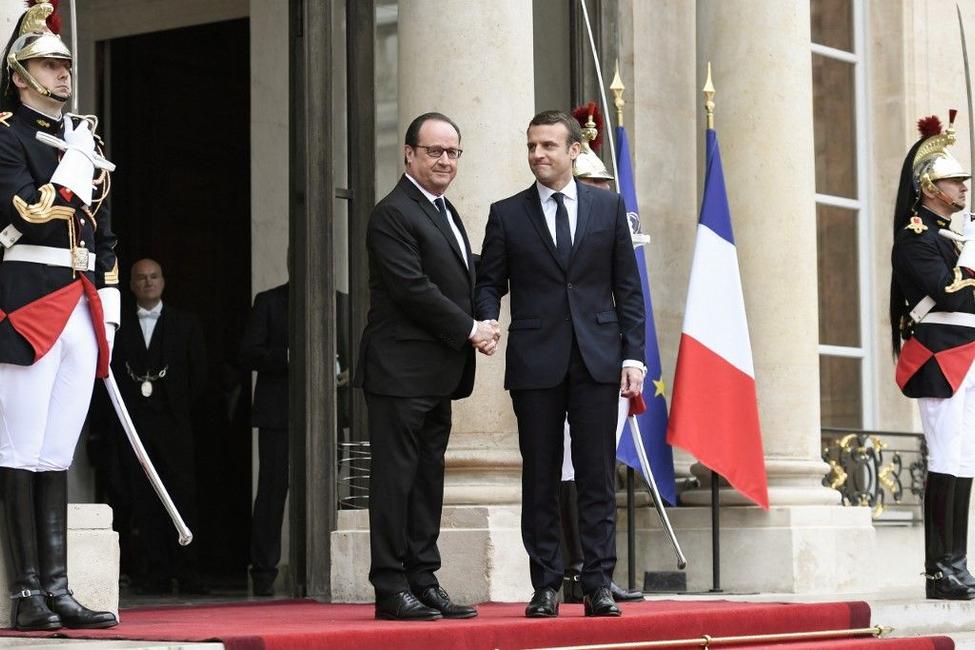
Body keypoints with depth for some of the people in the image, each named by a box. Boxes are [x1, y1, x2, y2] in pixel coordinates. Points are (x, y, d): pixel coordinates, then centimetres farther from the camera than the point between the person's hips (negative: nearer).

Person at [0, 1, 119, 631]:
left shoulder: (85, 137, 19)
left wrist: (108, 309, 15)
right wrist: (73, 166, -14)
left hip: (81, 309, 7)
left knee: (56, 455, 8)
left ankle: (56, 590, 9)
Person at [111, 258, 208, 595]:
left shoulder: (186, 324, 11)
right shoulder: (119, 324, 10)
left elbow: (199, 372, 10)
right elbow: (110, 369, 7)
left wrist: (182, 406, 5)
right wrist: (123, 408, 1)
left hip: (174, 422, -1)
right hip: (134, 423, 1)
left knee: (182, 497, -7)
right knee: (144, 500, -1)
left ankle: (187, 574, -5)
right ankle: (157, 575, 2)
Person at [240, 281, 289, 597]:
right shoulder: (269, 301, 7)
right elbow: (248, 354, -1)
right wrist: (287, 357, -16)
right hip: (278, 414, -3)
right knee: (272, 491, -3)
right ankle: (263, 572, 0)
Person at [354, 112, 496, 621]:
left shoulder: (445, 213, 20)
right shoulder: (393, 215, -10)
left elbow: (464, 281, 23)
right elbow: (413, 289, -18)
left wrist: (483, 325, 3)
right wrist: (469, 330, -12)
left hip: (438, 375, 9)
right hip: (402, 368, -9)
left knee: (428, 478, 10)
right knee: (395, 477, -5)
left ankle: (423, 581, 14)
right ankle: (391, 587, -3)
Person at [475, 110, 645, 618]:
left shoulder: (608, 206, 9)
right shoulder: (507, 214, 7)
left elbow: (627, 286, 8)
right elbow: (489, 282, 8)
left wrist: (633, 353, 1)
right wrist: (487, 323, -13)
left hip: (598, 361, 0)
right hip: (535, 363, 0)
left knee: (597, 478, -1)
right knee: (540, 481, 3)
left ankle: (598, 586, 2)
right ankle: (545, 588, 8)